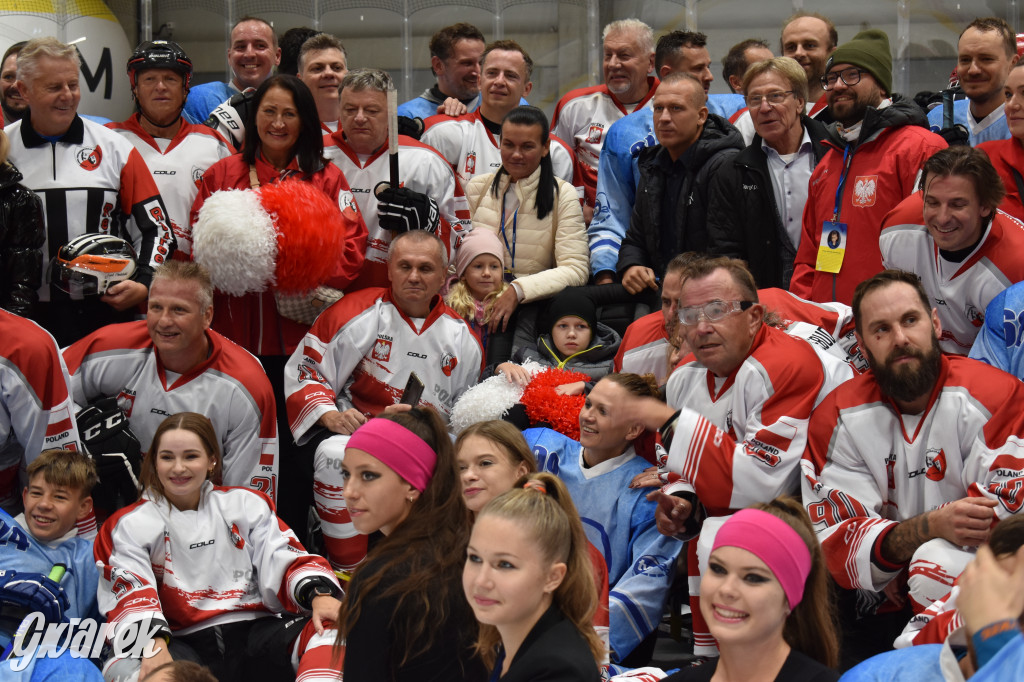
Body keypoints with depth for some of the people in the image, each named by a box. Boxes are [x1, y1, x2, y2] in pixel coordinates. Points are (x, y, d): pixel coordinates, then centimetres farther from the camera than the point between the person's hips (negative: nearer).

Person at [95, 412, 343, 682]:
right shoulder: (128, 525, 11)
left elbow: (285, 559, 7)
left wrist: (319, 595, -17)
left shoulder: (245, 504, 18)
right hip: (182, 643, -2)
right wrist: (154, 646, -27)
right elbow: (130, 593, -5)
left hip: (255, 632, 2)